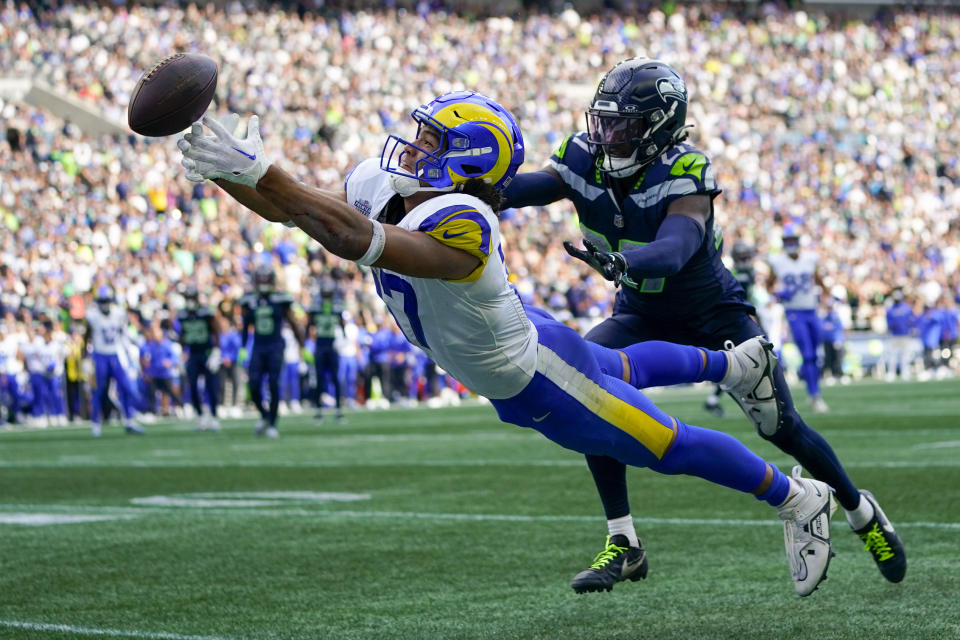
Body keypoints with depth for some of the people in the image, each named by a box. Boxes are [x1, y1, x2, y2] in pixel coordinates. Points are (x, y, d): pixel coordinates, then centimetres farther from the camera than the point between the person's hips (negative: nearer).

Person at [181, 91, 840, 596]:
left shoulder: (459, 227, -45)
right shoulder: (376, 185, -18)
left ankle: (798, 500, 32)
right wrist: (223, 172, -28)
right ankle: (735, 364, 63)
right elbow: (291, 208, -10)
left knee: (675, 448, 10)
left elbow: (357, 240, -59)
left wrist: (258, 170, -60)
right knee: (625, 369, 36)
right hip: (512, 338, 9)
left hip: (535, 385, -9)